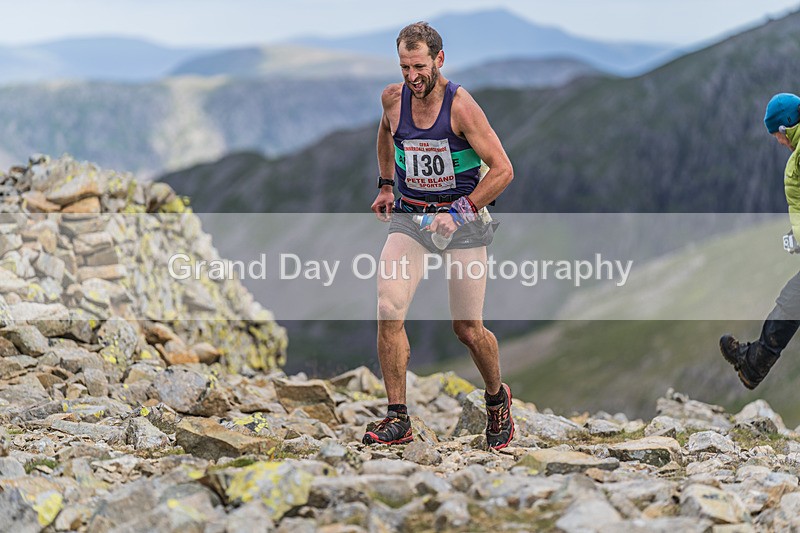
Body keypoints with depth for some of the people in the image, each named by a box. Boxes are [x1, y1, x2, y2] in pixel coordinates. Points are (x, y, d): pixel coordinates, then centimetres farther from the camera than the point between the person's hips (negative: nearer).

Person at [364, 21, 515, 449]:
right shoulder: (392, 99, -1)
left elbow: (502, 170, -13)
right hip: (409, 216, 3)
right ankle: (398, 419, -8)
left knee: (468, 329, 0)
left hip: (462, 217, -3)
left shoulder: (461, 105, -15)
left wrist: (461, 212, -18)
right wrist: (386, 185, 20)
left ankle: (497, 398, 30)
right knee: (388, 311, -17)